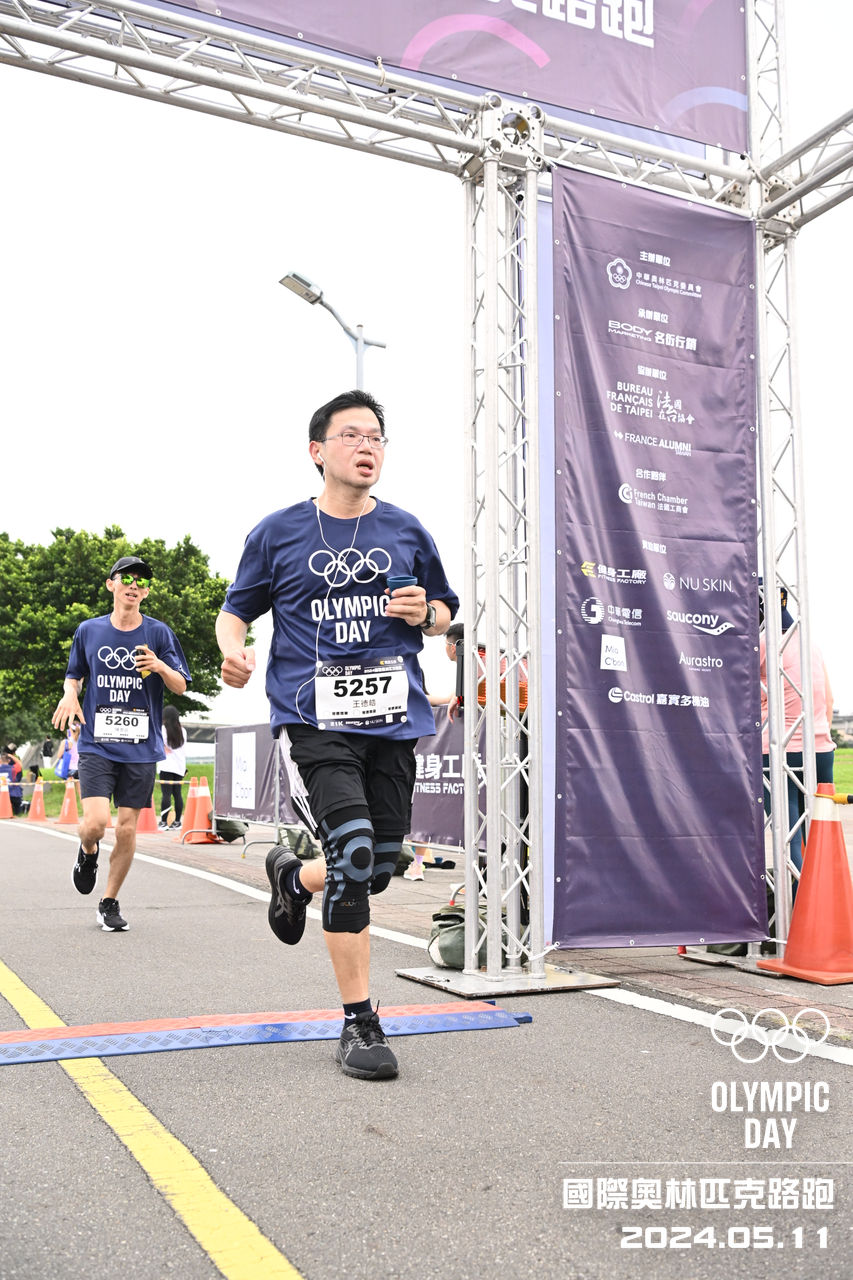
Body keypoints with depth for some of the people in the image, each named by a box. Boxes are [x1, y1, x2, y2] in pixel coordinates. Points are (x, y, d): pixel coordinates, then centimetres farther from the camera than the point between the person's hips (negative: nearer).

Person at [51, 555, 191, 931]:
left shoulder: (159, 633, 2)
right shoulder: (88, 631, 6)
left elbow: (180, 687, 3)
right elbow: (75, 674, 19)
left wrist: (160, 667, -18)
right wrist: (70, 694, -3)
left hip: (140, 748, 0)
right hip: (96, 744, 0)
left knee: (127, 829, 1)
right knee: (95, 822, -15)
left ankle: (110, 902, 19)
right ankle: (88, 853, 22)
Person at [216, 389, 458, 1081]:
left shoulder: (406, 531, 12)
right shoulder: (279, 532, 6)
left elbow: (445, 610, 22)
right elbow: (236, 610, 13)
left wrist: (425, 613, -1)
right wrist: (234, 650, -8)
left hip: (394, 717, 4)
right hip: (313, 717, -4)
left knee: (380, 866, 5)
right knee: (353, 847, -20)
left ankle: (295, 876, 41)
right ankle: (359, 1022, -4)